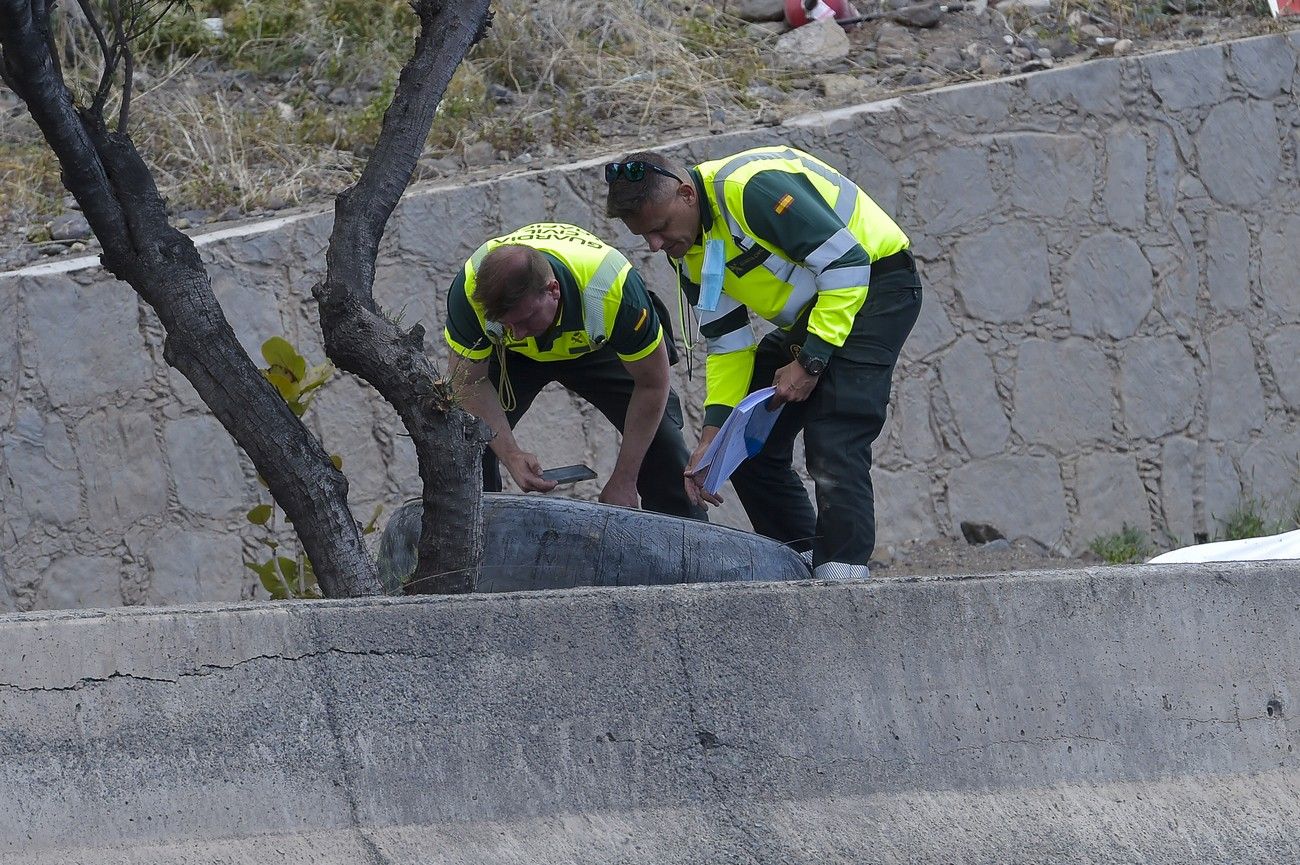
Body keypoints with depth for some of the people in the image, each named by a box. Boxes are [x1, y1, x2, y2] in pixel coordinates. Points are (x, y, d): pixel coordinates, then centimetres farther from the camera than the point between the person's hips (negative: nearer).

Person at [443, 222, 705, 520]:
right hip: (513, 357, 1)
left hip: (596, 347, -1)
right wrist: (511, 453, -34)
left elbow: (652, 384, -28)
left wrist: (624, 480, -24)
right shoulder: (470, 288, -39)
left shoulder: (613, 289, -43)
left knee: (660, 438, -11)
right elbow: (468, 380, -22)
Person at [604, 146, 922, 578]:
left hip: (873, 287, -10)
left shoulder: (752, 187, -28)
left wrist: (810, 361, -24)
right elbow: (727, 345, 6)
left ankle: (842, 575, -22)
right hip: (809, 312, 10)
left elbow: (846, 261, -27)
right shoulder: (689, 253, 1)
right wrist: (712, 435, -6)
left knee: (833, 440, -22)